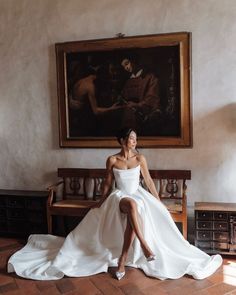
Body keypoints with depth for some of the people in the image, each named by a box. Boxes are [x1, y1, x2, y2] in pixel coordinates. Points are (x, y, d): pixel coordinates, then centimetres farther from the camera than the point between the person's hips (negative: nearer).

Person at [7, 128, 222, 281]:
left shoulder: (140, 158, 2)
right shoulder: (112, 160, -2)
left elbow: (149, 180, 6)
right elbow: (108, 184, 8)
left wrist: (159, 202, 7)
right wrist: (100, 203, 11)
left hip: (138, 195, 2)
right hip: (119, 196, -1)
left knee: (133, 218, -32)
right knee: (132, 206, -39)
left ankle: (122, 261, -23)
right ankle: (143, 245, -36)